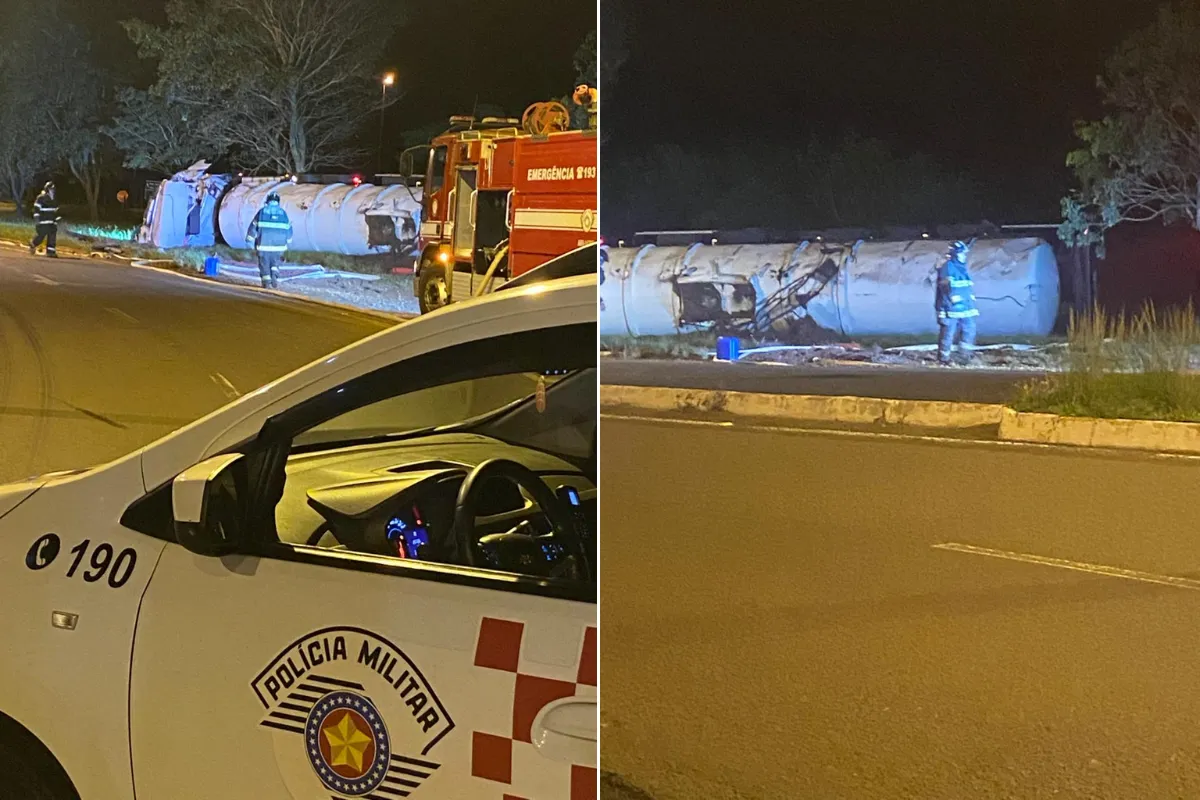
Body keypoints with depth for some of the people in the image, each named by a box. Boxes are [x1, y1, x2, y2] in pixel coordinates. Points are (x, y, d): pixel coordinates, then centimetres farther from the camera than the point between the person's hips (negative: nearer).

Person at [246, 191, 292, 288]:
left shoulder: (262, 211, -2)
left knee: (264, 263, 9)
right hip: (278, 244, 2)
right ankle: (274, 277, -8)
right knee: (275, 263, 15)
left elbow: (254, 225, 0)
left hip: (264, 243, -2)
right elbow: (288, 228, 10)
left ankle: (266, 281, 2)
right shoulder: (283, 213, 3)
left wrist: (249, 237, 11)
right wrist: (288, 239, 26)